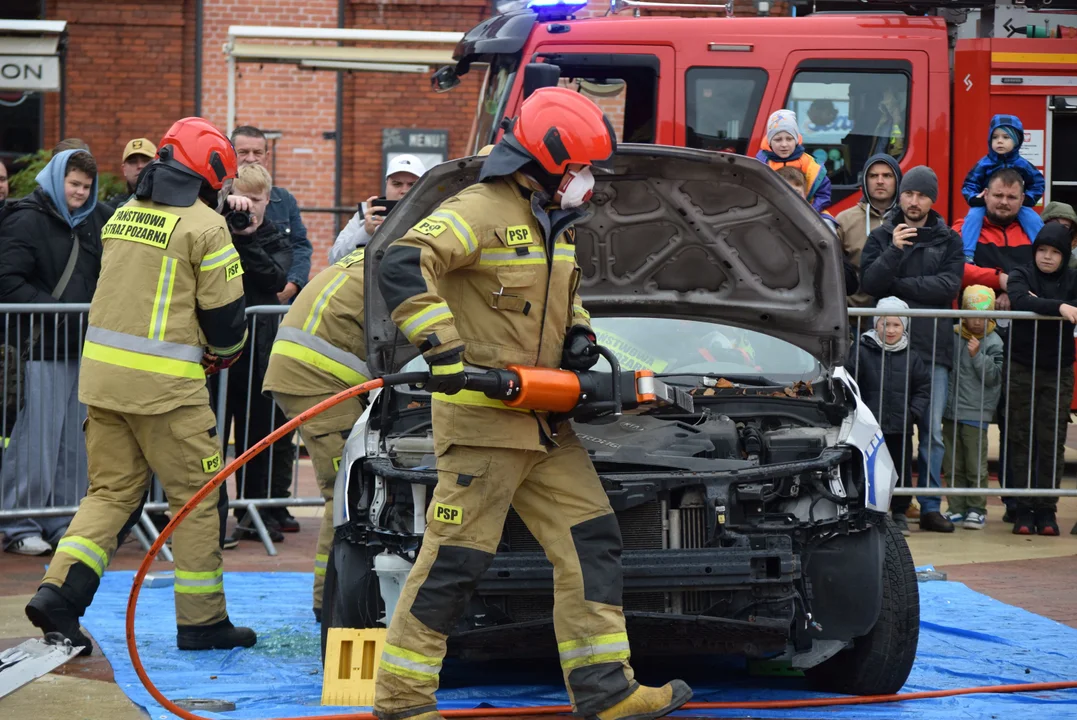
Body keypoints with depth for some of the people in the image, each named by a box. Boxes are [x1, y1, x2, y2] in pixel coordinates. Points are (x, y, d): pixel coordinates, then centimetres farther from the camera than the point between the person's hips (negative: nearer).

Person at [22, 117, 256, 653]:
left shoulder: (122, 215, 13)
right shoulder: (204, 224, -8)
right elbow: (224, 308, -7)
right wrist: (226, 351, 15)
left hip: (102, 368, 7)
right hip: (165, 383, -7)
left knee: (111, 490, 13)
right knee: (195, 498, 5)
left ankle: (60, 590, -3)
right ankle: (201, 620, 10)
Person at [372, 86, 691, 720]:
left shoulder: (555, 223, 17)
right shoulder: (481, 211, -14)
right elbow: (403, 268, -27)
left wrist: (578, 331, 13)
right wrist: (444, 348, -32)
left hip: (546, 423, 9)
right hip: (482, 419, -9)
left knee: (591, 541, 5)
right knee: (455, 560, -7)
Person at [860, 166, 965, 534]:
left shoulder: (948, 241, 10)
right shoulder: (880, 237, 9)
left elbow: (949, 285, -5)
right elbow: (869, 283, -4)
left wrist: (899, 285, -7)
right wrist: (894, 250, -17)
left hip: (933, 346, 1)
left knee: (932, 431, 1)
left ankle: (930, 507, 5)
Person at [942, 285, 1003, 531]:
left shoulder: (993, 342, -5)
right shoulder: (954, 336, 6)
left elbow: (993, 376, -10)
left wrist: (977, 355, -18)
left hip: (976, 413, -5)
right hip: (951, 409, 5)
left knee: (975, 465, -2)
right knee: (953, 463, 9)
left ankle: (976, 509, 6)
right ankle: (957, 508, 16)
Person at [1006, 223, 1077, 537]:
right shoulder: (1021, 275, -1)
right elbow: (1020, 300, -23)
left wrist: (1039, 303, -21)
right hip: (1022, 369, -1)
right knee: (1022, 440, 1)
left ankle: (1046, 510, 6)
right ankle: (1024, 509, 5)